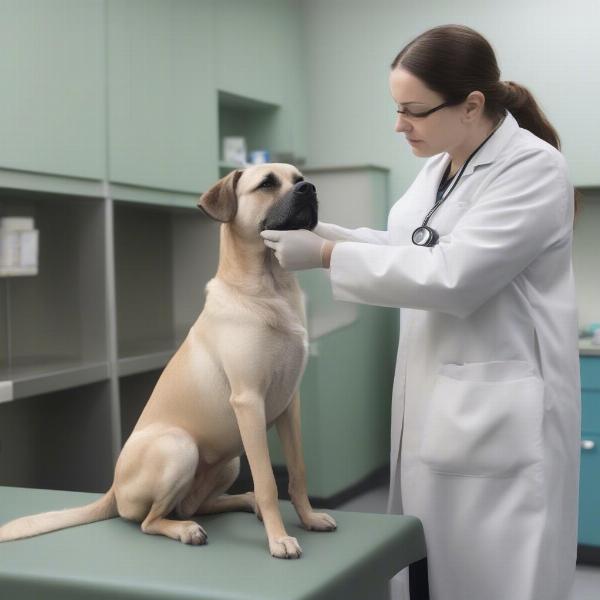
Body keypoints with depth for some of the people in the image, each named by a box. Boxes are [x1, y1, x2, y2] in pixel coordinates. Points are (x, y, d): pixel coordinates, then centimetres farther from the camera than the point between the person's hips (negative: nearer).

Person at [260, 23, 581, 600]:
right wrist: (324, 231, 7)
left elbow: (450, 275, -23)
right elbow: (408, 247, 22)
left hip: (498, 416, -8)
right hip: (433, 405, 8)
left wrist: (326, 256, -18)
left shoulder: (533, 168, -15)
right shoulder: (438, 167, 11)